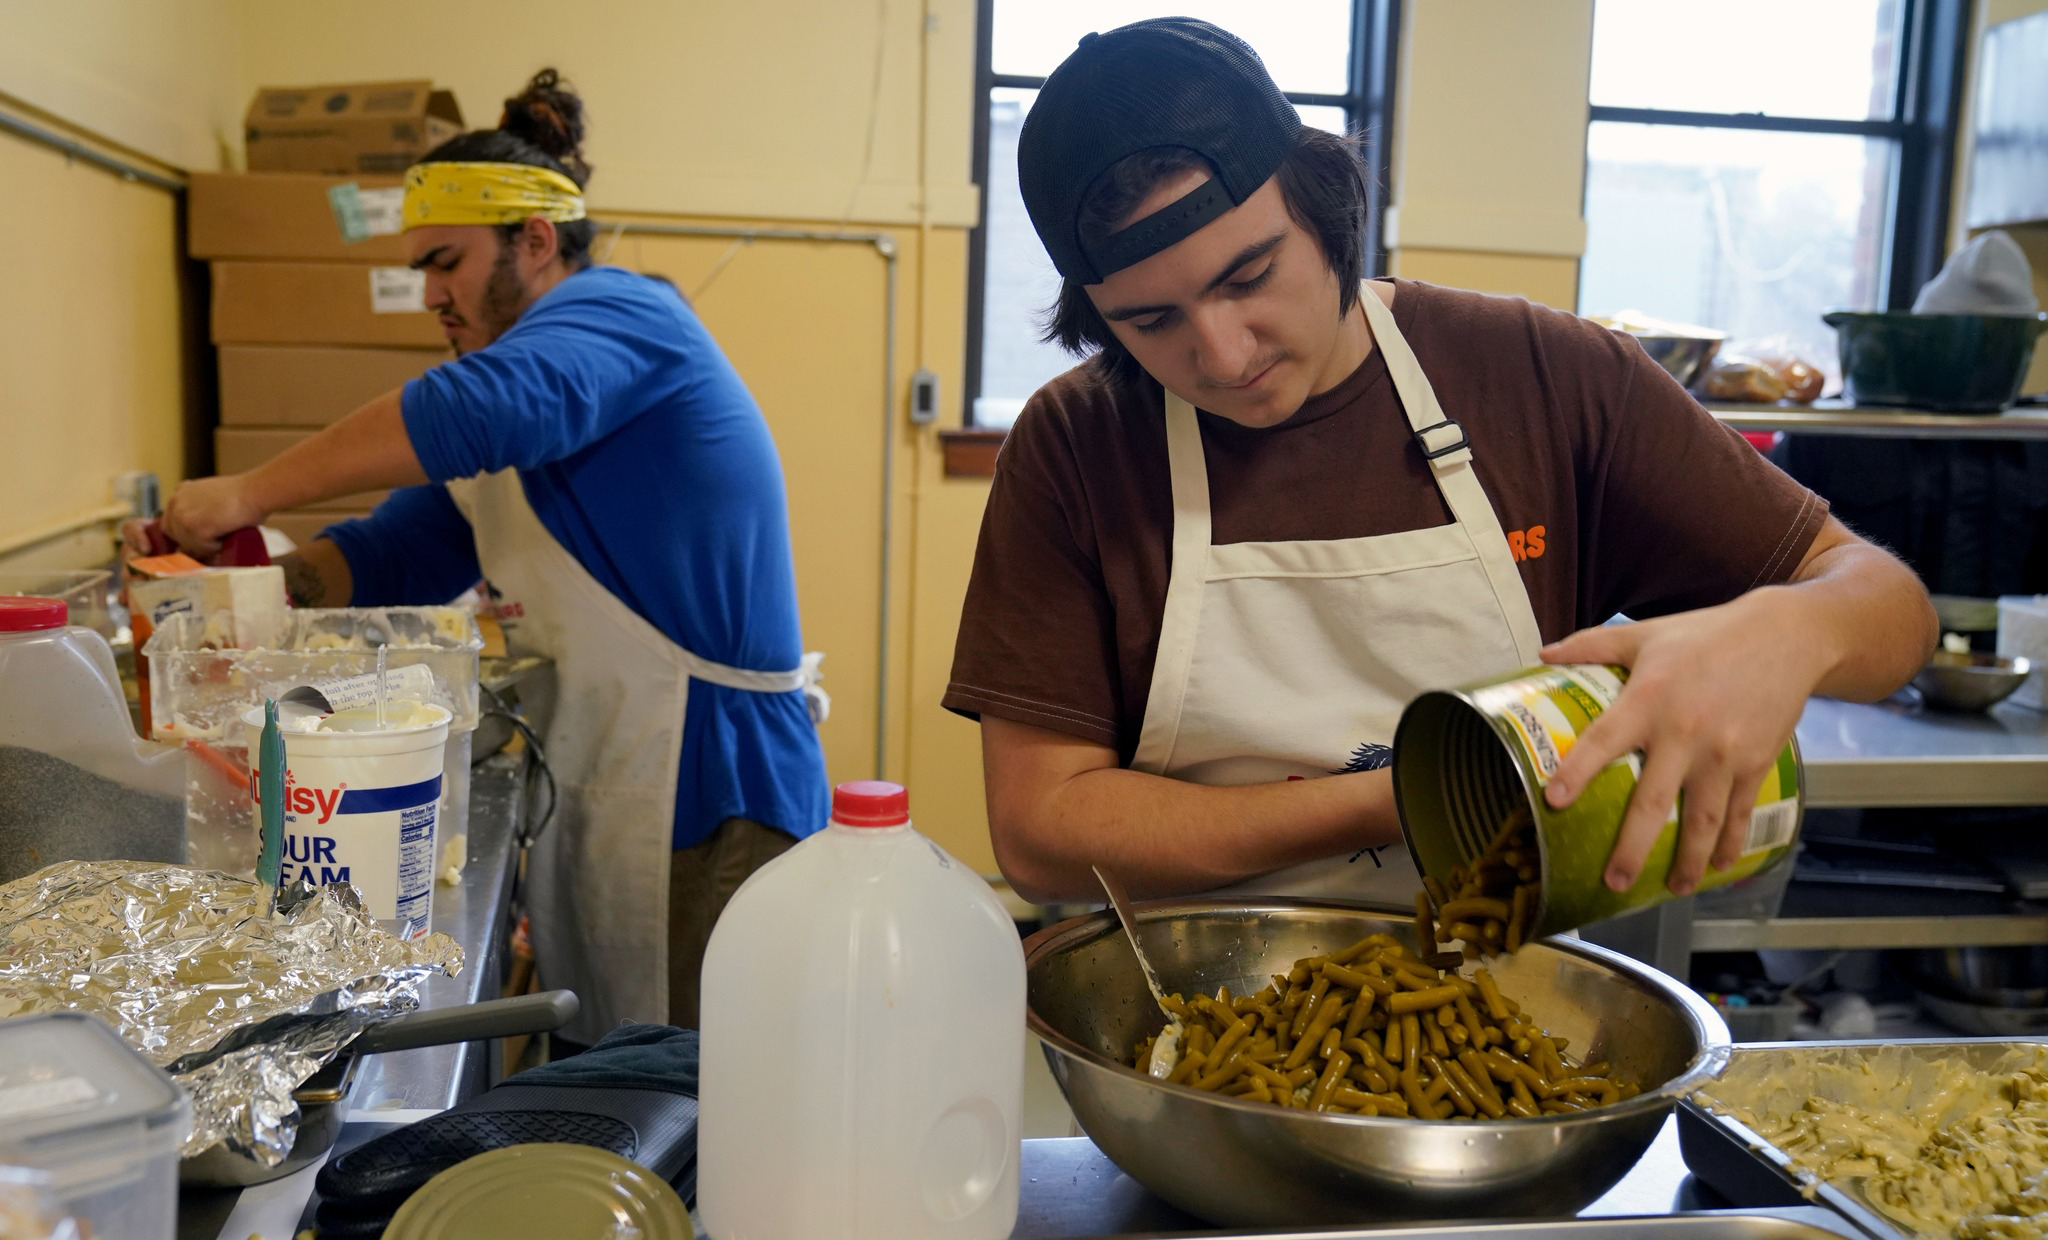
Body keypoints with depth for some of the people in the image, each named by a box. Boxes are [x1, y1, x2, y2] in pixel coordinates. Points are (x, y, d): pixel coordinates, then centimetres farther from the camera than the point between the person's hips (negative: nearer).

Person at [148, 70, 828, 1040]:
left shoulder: (619, 311, -9)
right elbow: (400, 554, 17)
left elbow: (478, 409, -29)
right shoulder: (515, 424, 20)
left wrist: (250, 493, -23)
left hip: (709, 796, -10)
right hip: (593, 796, 10)